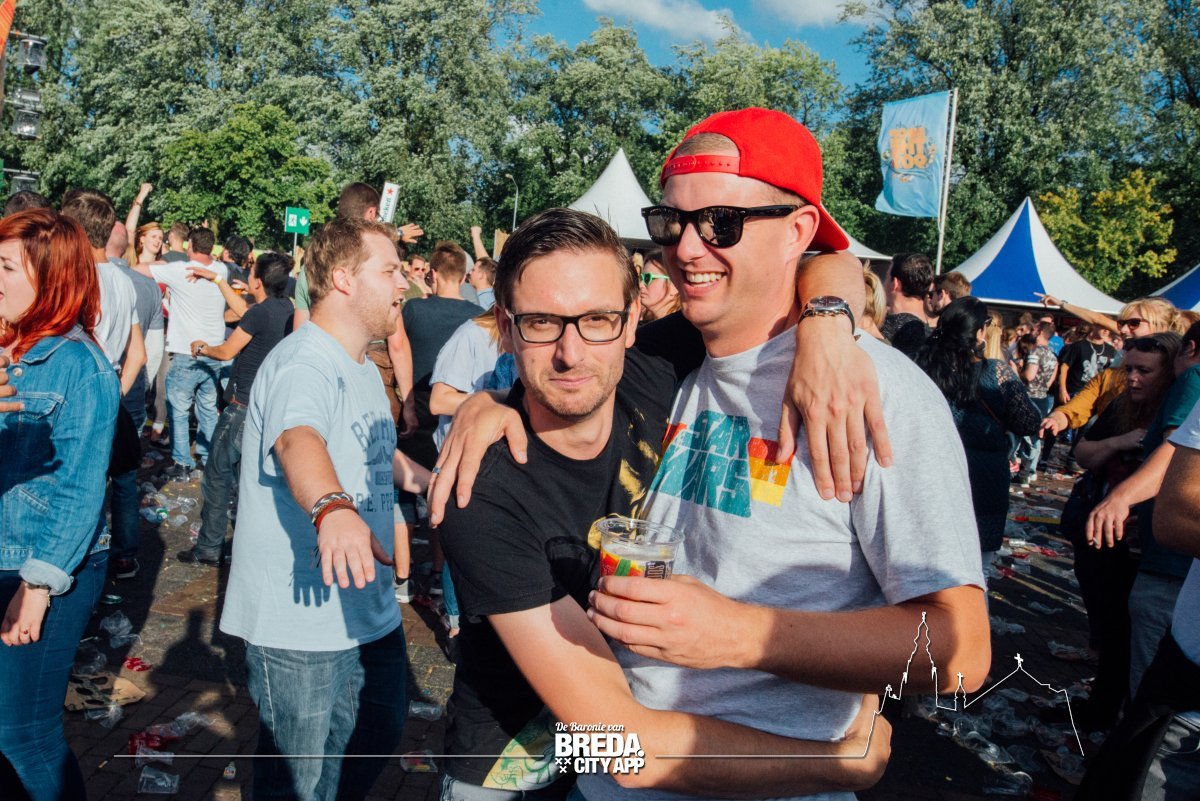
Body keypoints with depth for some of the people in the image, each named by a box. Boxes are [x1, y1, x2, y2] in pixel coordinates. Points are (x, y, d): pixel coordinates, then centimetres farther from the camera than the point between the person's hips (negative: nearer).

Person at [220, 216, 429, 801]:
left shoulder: (364, 369, 11)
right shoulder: (304, 364, -21)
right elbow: (299, 440, -43)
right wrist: (333, 507, -61)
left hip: (371, 610, 9)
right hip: (303, 626, -9)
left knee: (381, 735, 24)